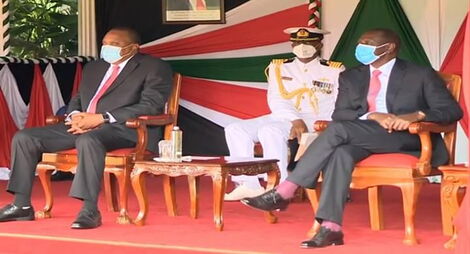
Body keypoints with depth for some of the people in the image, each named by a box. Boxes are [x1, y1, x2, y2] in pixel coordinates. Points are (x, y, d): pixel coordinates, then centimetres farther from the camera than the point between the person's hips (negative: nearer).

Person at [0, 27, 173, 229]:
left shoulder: (154, 68, 0)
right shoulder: (93, 68, 24)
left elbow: (150, 106, -12)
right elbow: (77, 100, 26)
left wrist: (101, 118, -18)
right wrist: (75, 116, -2)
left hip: (125, 129, -7)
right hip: (82, 127, 7)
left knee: (89, 139, -41)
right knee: (24, 137, -7)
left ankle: (90, 211, -39)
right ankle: (22, 205, -2)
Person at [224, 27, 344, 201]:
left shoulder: (335, 71, 5)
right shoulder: (278, 68, 15)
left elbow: (338, 107, -5)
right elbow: (275, 100, 2)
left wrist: (305, 125, -20)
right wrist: (295, 120, -18)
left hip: (316, 122, -5)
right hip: (281, 117, 5)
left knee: (270, 130, -33)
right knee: (235, 129, -15)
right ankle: (249, 185, -18)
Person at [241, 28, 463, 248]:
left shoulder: (421, 75, 6)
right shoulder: (351, 77, 19)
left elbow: (452, 110, -2)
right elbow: (339, 113, 6)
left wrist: (416, 115, -21)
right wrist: (372, 116, -15)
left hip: (407, 139, -5)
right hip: (362, 139, 5)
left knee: (338, 130, -28)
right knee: (341, 152, -34)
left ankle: (284, 192, -30)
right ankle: (330, 228, -43)